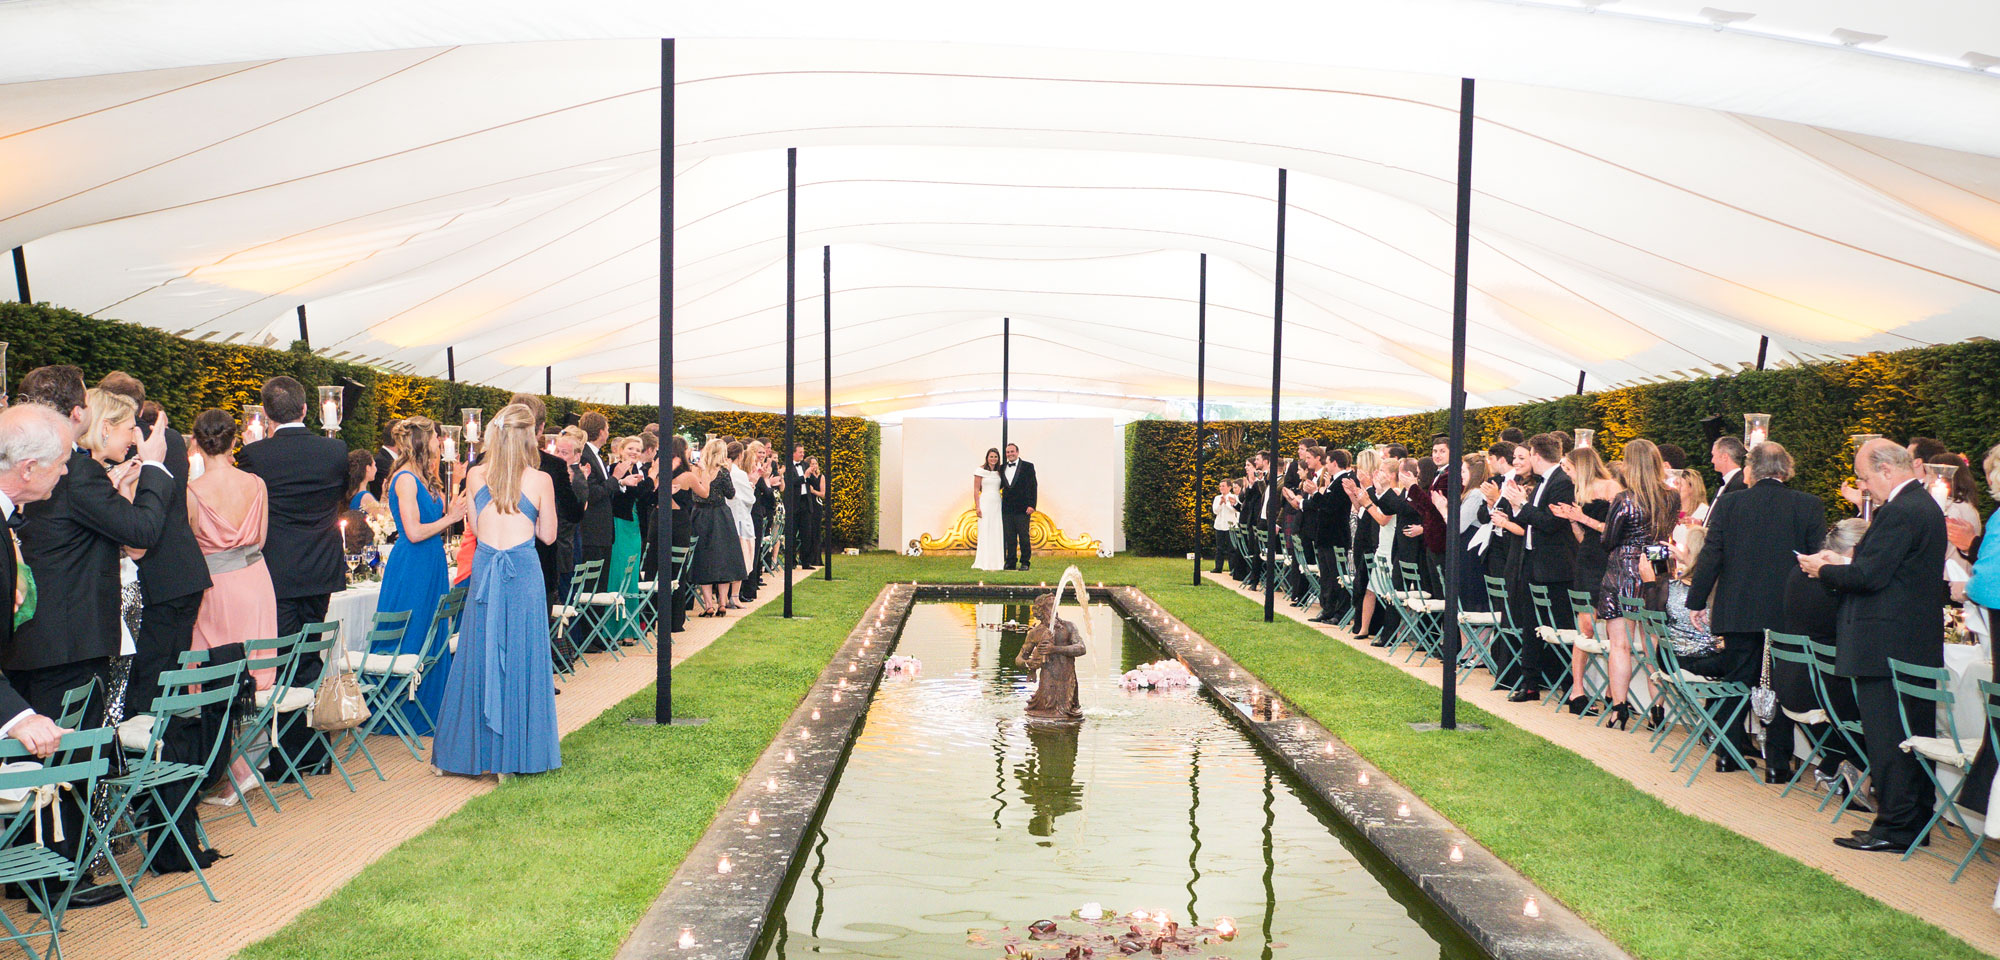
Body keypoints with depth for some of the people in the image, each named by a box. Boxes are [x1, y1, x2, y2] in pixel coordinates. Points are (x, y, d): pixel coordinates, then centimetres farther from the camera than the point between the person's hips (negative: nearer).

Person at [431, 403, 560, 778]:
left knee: (478, 658, 11)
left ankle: (457, 751, 20)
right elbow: (547, 535, 4)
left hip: (484, 569, 3)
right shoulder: (540, 480, -5)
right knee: (519, 660, 4)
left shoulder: (476, 476, 2)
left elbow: (474, 527, 12)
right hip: (523, 572, -2)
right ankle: (510, 756, 8)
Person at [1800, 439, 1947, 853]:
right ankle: (1915, 822, 24)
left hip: (1886, 646, -11)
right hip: (1918, 645, 11)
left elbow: (1870, 575, -22)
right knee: (1913, 737, 16)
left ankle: (1894, 827, 3)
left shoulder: (1900, 512, -19)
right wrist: (1842, 563, 11)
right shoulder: (1924, 504, 14)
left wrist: (1824, 569, -6)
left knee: (1886, 740, -3)